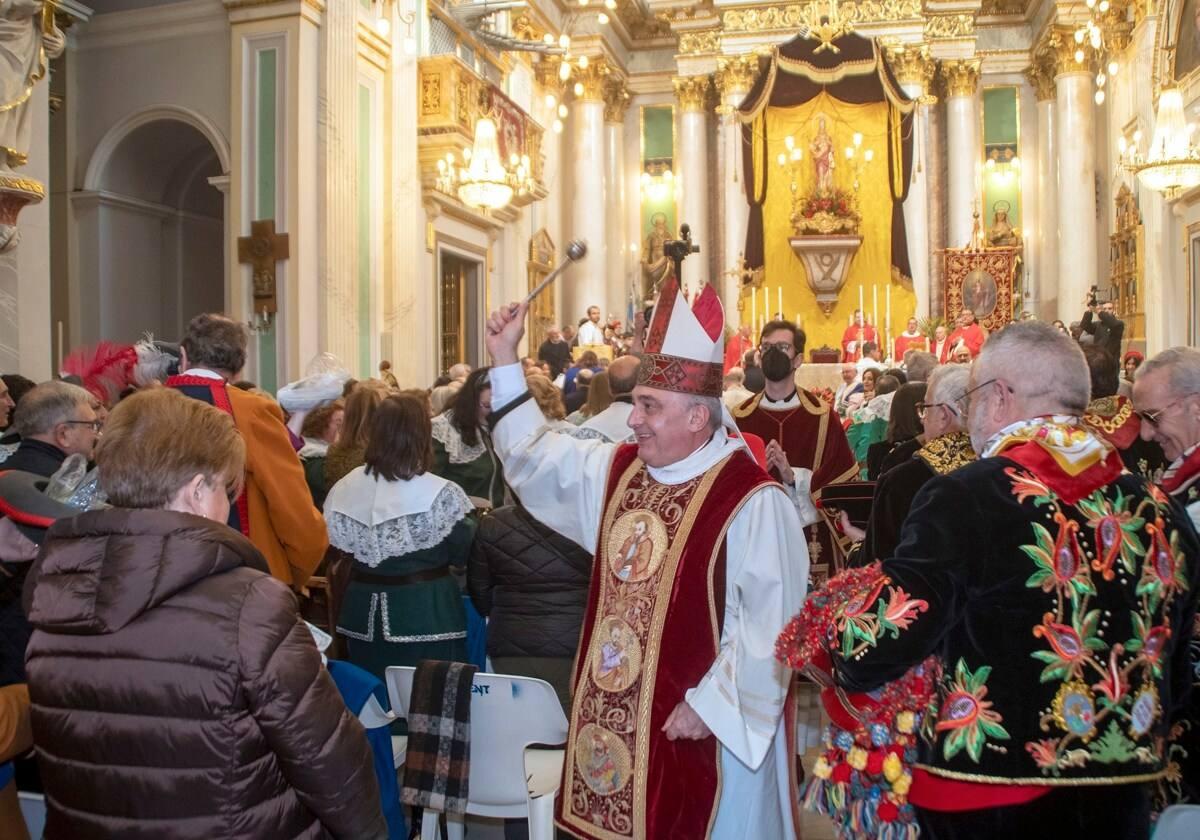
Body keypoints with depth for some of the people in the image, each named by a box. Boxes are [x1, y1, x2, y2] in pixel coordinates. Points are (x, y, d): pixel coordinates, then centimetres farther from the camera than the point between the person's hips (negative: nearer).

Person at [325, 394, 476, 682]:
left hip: (366, 613, 5)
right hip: (426, 614, -4)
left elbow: (335, 549, 8)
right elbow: (464, 554, -6)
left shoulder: (345, 489, -2)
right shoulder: (441, 494, -16)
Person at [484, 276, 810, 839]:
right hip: (615, 714, 7)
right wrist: (504, 358, 10)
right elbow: (535, 455, 15)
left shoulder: (752, 501, -18)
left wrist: (710, 704, -19)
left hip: (696, 723, -7)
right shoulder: (616, 470, 5)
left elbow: (769, 621, -20)